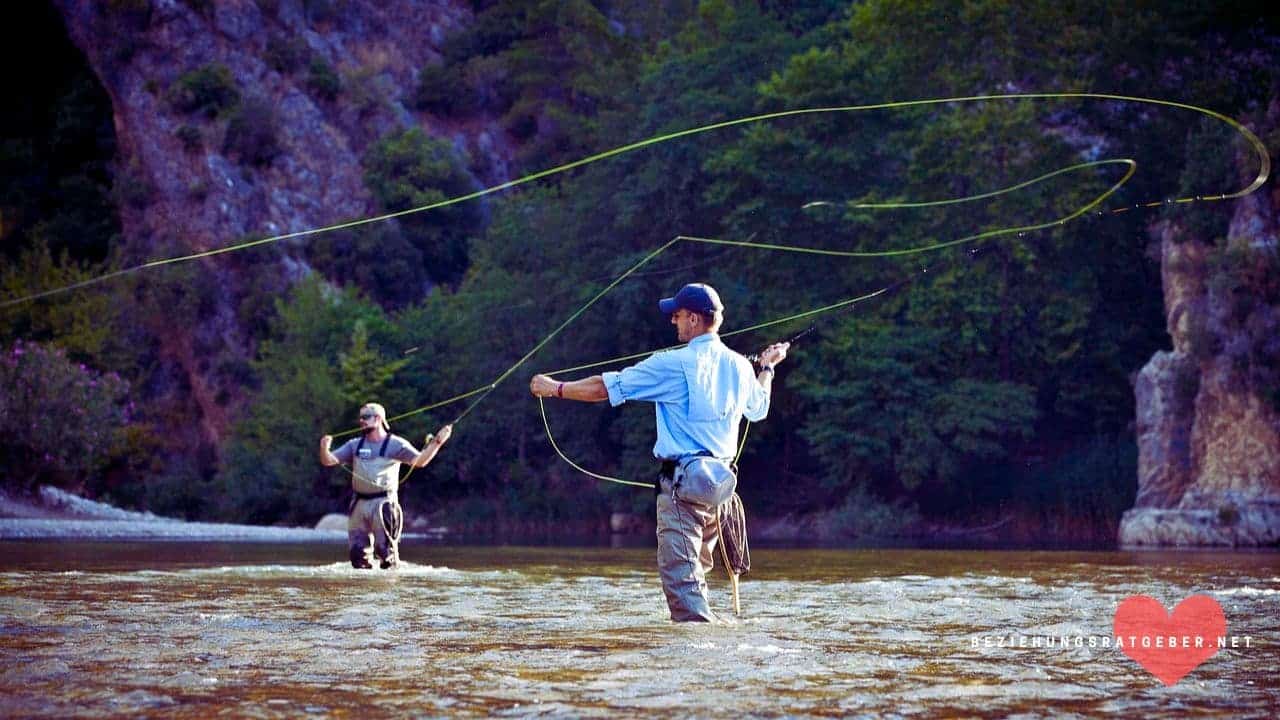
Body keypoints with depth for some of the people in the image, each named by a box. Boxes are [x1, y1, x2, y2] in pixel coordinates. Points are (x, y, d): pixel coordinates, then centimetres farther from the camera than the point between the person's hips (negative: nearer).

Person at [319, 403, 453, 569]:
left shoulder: (395, 444, 0)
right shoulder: (355, 445, 12)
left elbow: (419, 461, -10)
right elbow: (328, 461, 6)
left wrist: (437, 443, -22)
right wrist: (324, 449, -16)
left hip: (383, 503, -4)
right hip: (360, 503, 5)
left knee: (384, 548, -6)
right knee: (357, 550, 5)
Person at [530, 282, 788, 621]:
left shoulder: (674, 364, -10)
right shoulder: (739, 366, 9)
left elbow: (607, 387, -4)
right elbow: (758, 409, 31)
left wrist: (556, 388, 10)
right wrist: (767, 367, 49)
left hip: (683, 481, -7)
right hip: (721, 482, 7)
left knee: (680, 574, -9)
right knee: (695, 573, 17)